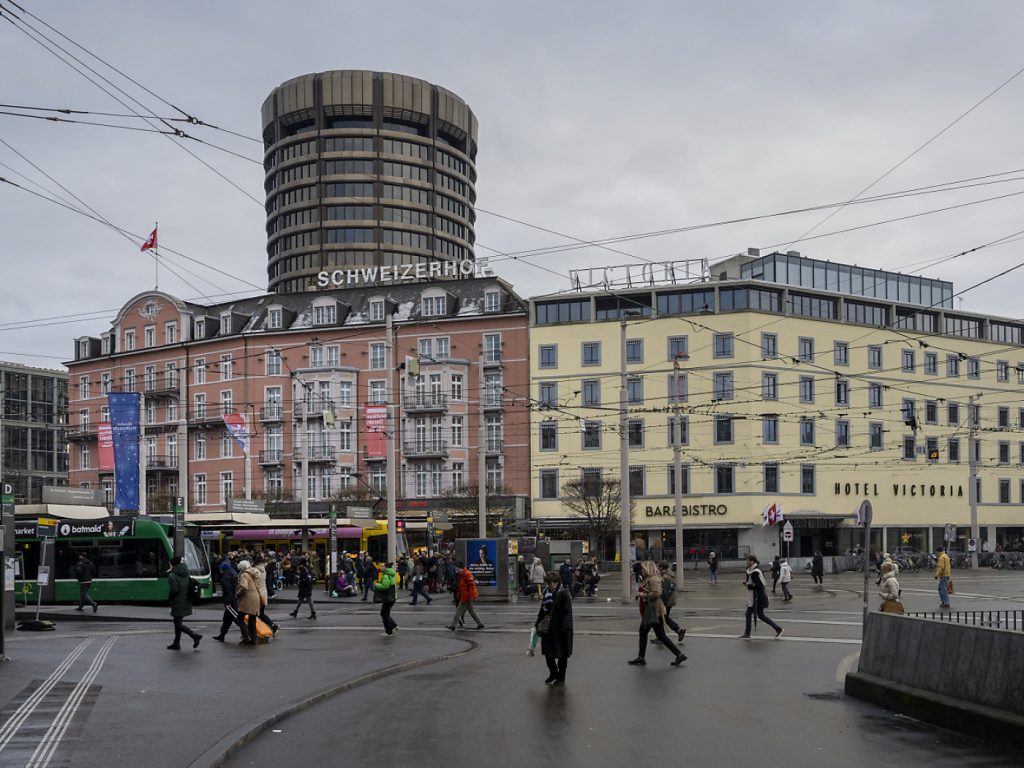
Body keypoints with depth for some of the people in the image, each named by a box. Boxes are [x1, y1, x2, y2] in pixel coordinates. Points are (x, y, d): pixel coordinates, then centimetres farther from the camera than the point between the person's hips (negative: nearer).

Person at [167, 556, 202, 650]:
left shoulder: (172, 575, -13)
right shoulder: (185, 574, 10)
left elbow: (174, 589, -21)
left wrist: (170, 596, -1)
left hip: (178, 603, -8)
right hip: (186, 602, 8)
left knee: (178, 624, -2)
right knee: (178, 622, 17)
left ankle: (195, 636, -14)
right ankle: (176, 643, 21)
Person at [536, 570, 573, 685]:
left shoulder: (564, 594, -15)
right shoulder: (546, 592, 5)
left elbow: (567, 613, -17)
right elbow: (542, 610, 16)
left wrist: (564, 629, -22)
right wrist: (537, 623, 14)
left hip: (560, 629, -6)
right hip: (548, 629, 6)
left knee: (562, 655, 7)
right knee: (548, 652, 12)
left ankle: (561, 677, 21)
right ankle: (553, 674, 31)